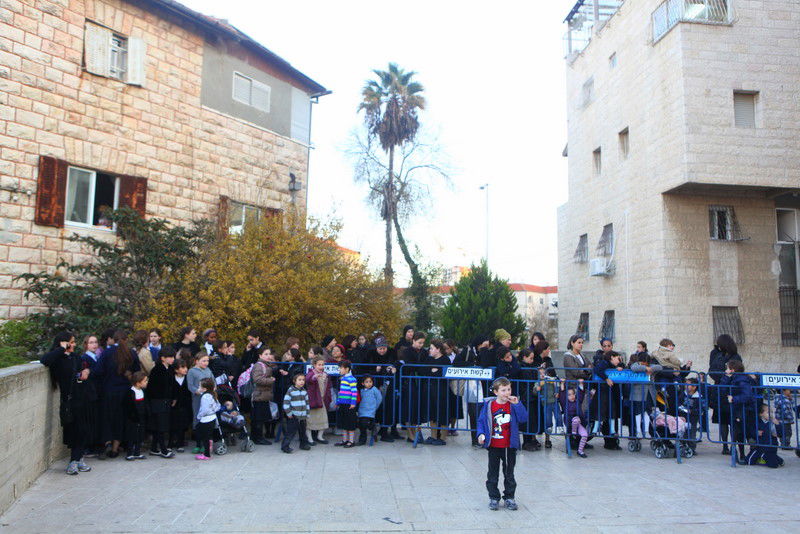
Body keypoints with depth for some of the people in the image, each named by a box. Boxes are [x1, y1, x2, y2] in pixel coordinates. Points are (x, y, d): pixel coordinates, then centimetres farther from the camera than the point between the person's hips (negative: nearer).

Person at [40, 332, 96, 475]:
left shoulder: (75, 356, 14)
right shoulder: (58, 359, -7)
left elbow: (86, 366, 26)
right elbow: (45, 360, -28)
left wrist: (87, 370, 2)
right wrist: (62, 349, -19)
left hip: (84, 397, 6)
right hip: (70, 400, -6)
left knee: (84, 430, 8)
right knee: (76, 430, -5)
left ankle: (76, 460, 18)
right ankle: (77, 460, 6)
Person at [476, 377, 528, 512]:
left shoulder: (513, 404, -6)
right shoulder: (489, 405, -8)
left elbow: (524, 418, -17)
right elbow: (481, 421, -1)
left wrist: (517, 404, -25)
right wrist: (481, 434, -14)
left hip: (509, 446, 0)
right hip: (493, 446, 0)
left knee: (509, 473, 13)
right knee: (493, 474, 11)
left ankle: (509, 498, 27)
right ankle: (494, 498, 23)